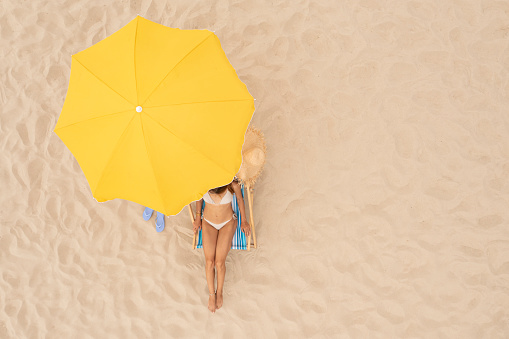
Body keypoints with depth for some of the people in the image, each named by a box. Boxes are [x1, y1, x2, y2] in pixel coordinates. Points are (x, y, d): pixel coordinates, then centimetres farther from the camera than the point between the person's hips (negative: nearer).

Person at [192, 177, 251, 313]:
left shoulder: (232, 184, -28)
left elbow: (239, 198, -6)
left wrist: (244, 220, 4)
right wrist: (198, 218, 8)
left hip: (227, 223, -1)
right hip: (208, 223, 2)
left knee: (219, 262, -11)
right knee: (209, 262, -10)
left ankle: (219, 292, 16)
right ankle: (211, 293, 14)